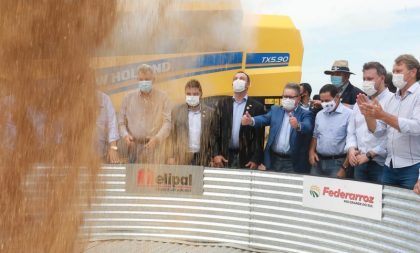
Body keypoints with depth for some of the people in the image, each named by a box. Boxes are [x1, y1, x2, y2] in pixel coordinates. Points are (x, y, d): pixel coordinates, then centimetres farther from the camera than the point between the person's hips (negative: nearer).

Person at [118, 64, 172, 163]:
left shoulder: (163, 98, 4)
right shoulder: (128, 98, 12)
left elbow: (167, 122, -4)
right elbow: (121, 122, 12)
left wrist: (157, 138, -20)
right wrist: (125, 135, -9)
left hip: (154, 147, -2)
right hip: (133, 147, 2)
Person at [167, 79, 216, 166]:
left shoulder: (210, 112, 4)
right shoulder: (176, 111, 6)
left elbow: (213, 137, 6)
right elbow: (172, 136, 6)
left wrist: (213, 158, 1)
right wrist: (171, 156, 0)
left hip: (202, 158, 0)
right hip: (182, 159, 0)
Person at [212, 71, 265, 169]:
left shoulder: (257, 106, 2)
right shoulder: (222, 104, 8)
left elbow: (259, 137, -1)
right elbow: (216, 130, 4)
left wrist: (256, 160, -8)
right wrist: (216, 154, -5)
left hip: (247, 157, -1)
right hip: (225, 156, 2)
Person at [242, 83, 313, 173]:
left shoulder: (306, 114, 0)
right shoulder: (275, 110, 11)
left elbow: (308, 127, -20)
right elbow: (264, 119, -7)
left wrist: (298, 125, -44)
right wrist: (251, 120, -30)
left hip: (293, 163, -3)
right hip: (273, 160, 3)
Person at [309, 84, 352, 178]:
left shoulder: (348, 114, -11)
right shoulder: (319, 115, 10)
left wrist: (344, 167, -13)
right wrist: (311, 151, 2)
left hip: (338, 162, -6)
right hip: (318, 161, 6)